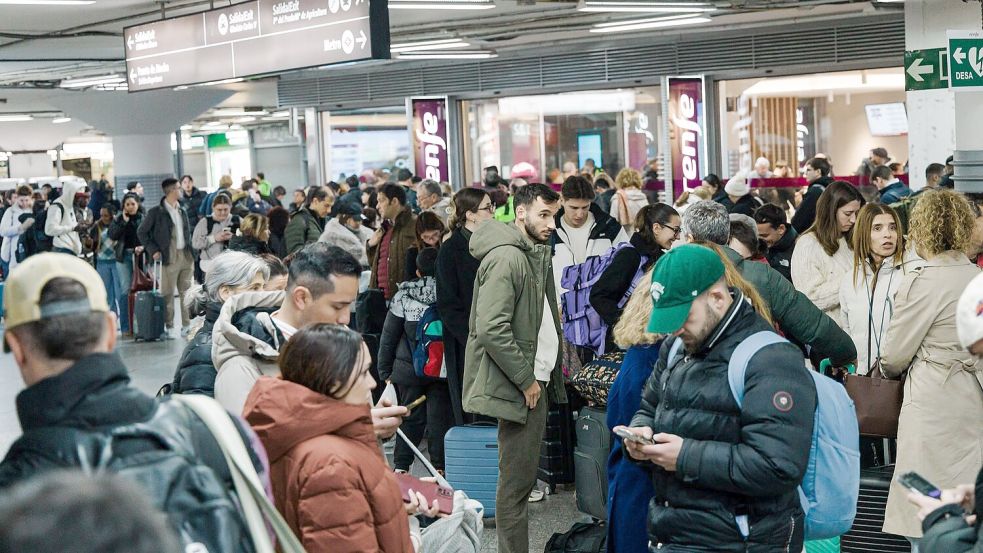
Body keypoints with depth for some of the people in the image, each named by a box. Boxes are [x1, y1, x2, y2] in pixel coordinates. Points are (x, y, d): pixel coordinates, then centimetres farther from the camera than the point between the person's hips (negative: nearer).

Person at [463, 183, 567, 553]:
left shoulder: (536, 255, 14)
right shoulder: (506, 258, -17)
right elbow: (491, 329, -24)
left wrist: (547, 373, 11)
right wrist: (526, 380, -18)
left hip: (537, 382, 10)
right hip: (519, 386, -10)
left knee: (523, 477, 15)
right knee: (517, 480, -4)